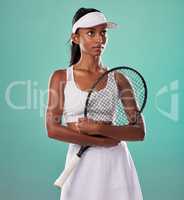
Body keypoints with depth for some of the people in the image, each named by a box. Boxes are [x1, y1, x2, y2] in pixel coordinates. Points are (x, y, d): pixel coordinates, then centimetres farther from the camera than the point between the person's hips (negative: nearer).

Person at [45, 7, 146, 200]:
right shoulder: (61, 77, 1)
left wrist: (98, 128, -17)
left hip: (117, 162, 1)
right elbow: (52, 129, -9)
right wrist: (104, 141, -13)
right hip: (81, 164, -1)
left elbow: (139, 131, -1)